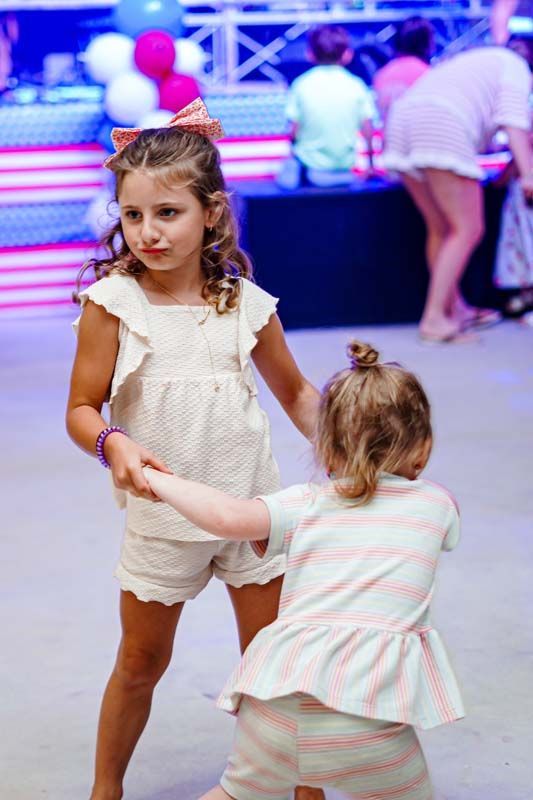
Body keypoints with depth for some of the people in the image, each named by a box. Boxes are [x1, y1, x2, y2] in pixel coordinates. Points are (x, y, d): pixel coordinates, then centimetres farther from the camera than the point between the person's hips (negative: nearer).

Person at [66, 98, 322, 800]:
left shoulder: (245, 304, -5)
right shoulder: (112, 303, -12)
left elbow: (296, 392, 10)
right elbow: (82, 410, -11)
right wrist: (114, 444, -31)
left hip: (252, 505, 1)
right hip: (162, 515, -1)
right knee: (140, 665, 16)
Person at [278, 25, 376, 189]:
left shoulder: (301, 85, -8)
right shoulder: (356, 86, -6)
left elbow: (294, 132, -8)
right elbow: (368, 131, -4)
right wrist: (371, 162, 12)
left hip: (310, 161, -2)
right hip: (345, 163, 2)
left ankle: (293, 172, 2)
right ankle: (339, 177, 8)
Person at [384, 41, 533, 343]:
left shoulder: (478, 62, 38)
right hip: (443, 129, -8)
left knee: (440, 229, 17)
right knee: (468, 230, -4)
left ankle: (456, 308, 25)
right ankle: (435, 319, -10)